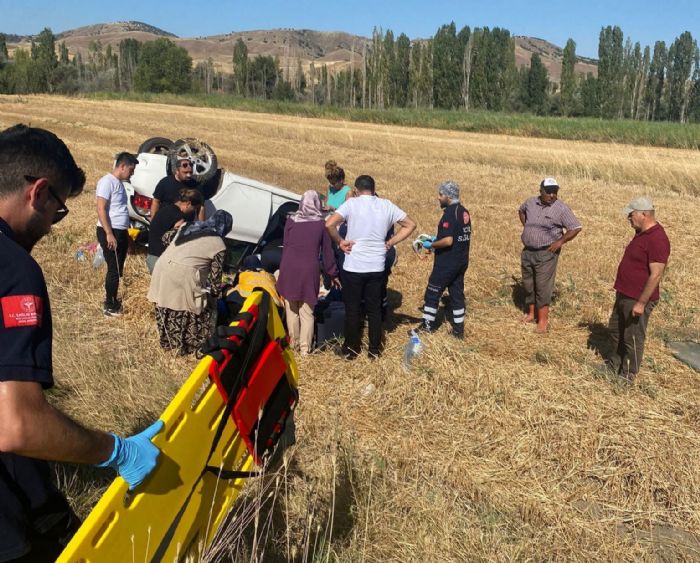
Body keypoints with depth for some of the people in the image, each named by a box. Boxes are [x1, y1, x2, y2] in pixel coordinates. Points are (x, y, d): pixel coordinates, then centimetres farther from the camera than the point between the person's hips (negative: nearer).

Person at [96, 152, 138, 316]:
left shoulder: (119, 183, 15)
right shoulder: (107, 181, -13)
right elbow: (101, 209, -19)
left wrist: (125, 233, 22)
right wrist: (109, 234, -23)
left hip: (120, 231, 9)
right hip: (110, 232, -9)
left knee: (118, 270, 14)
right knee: (114, 270, -4)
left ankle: (113, 302, 25)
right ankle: (110, 307, 4)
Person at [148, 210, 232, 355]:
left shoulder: (188, 226, 19)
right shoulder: (219, 245, 3)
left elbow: (166, 238, 31)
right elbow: (215, 276, 6)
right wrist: (215, 294, 20)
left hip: (162, 268, 7)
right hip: (184, 276, -7)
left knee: (167, 310, 22)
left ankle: (168, 340, 37)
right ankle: (190, 345, 19)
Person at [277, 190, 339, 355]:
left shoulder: (291, 220, 4)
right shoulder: (321, 223, 1)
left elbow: (285, 246, 9)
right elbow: (327, 251, 6)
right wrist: (333, 274, 14)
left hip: (289, 268, 1)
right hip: (309, 270, -1)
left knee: (292, 310, 11)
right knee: (307, 312, 6)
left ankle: (294, 345, 18)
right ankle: (305, 347, 8)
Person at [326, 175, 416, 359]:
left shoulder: (352, 203, -8)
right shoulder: (386, 205, 3)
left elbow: (329, 224, -21)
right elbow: (410, 225, 10)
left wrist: (340, 242, -7)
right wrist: (390, 243, 7)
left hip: (353, 267, -3)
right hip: (377, 267, 3)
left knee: (352, 309, 11)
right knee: (374, 309, 15)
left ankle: (351, 348, 21)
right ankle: (375, 349, 23)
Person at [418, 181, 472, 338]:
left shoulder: (450, 213, -19)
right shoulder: (464, 211, 9)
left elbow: (448, 241, -25)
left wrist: (431, 245, -11)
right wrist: (437, 238, 16)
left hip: (447, 263, -9)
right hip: (461, 261, 9)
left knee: (432, 294, 3)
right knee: (457, 294, 13)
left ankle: (427, 326, 11)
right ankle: (458, 330, 18)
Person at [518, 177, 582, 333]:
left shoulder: (561, 209, -12)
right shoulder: (530, 202, 2)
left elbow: (576, 228, -10)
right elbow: (521, 211, 26)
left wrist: (561, 241, -16)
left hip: (546, 253, -5)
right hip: (527, 251, 5)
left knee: (543, 286, -3)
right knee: (528, 284, 15)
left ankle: (543, 320, 5)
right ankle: (531, 313, 32)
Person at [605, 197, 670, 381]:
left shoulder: (657, 239, -23)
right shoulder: (642, 233, 8)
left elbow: (656, 275, -25)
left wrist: (641, 303, -24)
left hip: (637, 300, -10)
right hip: (624, 295, 10)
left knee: (633, 338, 5)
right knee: (615, 330, 22)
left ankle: (627, 376, 19)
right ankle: (614, 364, 39)